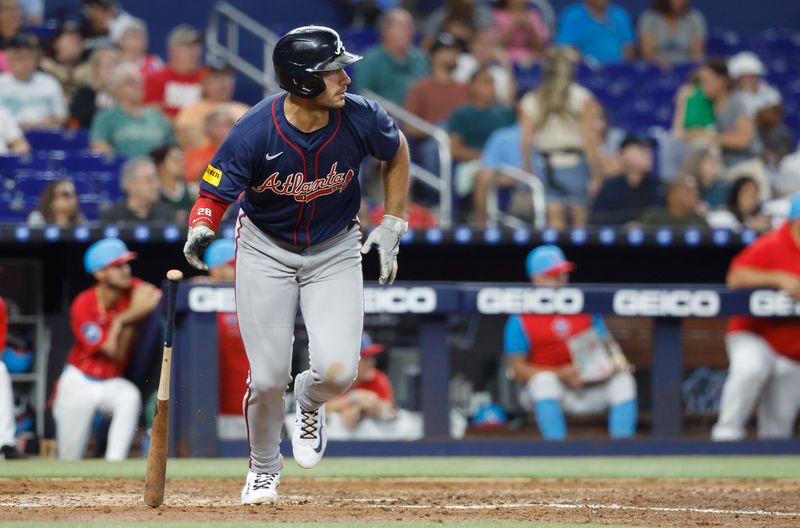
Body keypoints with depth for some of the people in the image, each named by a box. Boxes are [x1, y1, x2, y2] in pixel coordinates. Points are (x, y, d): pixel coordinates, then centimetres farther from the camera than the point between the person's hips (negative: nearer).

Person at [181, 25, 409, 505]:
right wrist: (201, 230, -41)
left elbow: (397, 152, 3)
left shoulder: (360, 119, -20)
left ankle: (310, 400, 23)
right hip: (266, 251, -1)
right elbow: (214, 195, -19)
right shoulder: (254, 133, -26)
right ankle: (264, 469, 24)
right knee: (268, 379, -6)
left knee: (338, 371, -16)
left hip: (334, 252, 1)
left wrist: (392, 227, 3)